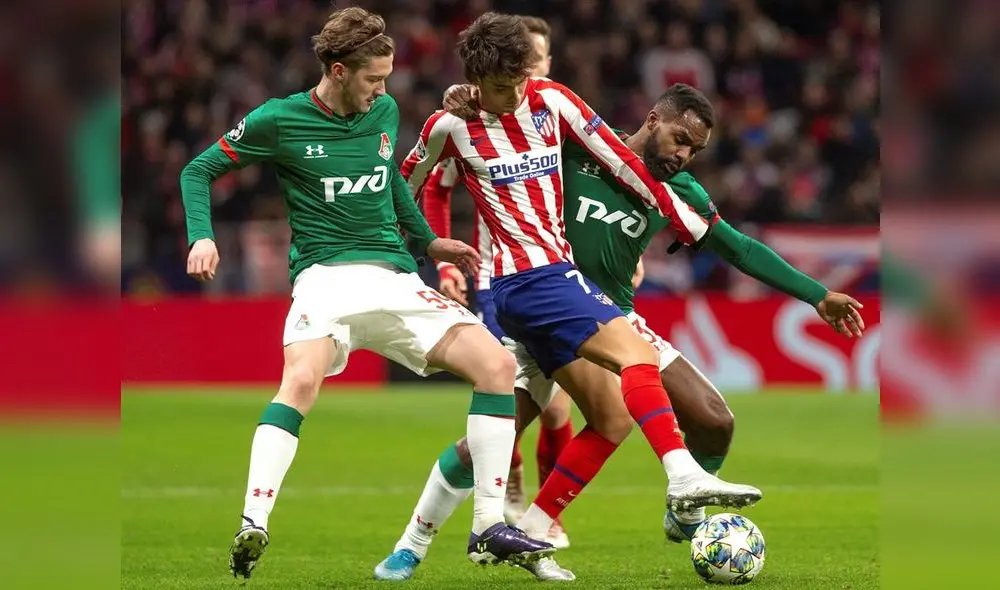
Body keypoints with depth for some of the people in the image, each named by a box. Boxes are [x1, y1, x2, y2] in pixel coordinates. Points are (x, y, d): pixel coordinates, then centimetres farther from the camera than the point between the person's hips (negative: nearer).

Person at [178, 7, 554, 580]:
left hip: (395, 276, 5)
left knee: (497, 364, -11)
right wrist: (202, 238, -9)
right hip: (326, 274, -5)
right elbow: (199, 170, 6)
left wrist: (429, 241, 31)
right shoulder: (279, 120, -4)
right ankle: (252, 527, -36)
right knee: (301, 381, -36)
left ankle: (491, 528, -7)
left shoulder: (385, 111, 10)